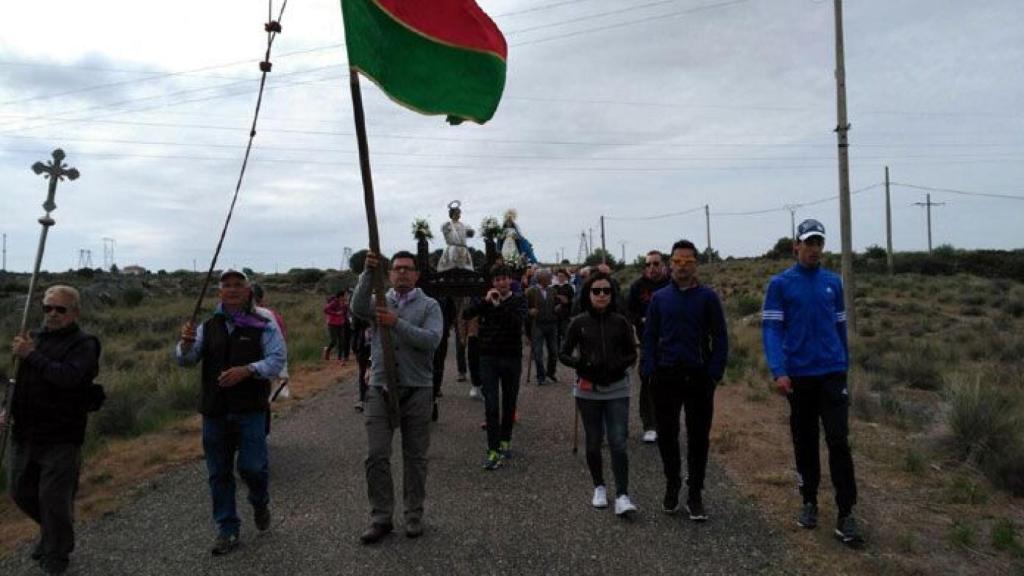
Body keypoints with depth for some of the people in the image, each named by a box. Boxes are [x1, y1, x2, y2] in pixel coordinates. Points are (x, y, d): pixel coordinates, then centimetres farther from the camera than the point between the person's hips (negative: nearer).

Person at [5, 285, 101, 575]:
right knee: (20, 491, 17)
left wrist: (31, 356, -23)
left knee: (54, 498, -1)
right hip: (25, 434, 7)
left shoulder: (83, 344, -10)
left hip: (61, 439, -7)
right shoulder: (35, 337, 11)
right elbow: (21, 380, 22)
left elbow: (68, 376, -28)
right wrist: (10, 409, 8)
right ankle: (52, 531, 43)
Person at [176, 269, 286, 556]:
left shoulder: (263, 326, -1)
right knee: (219, 473, 9)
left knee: (252, 466, -7)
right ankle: (227, 530, 22)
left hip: (250, 410, -3)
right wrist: (186, 342, -17)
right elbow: (185, 360, 5)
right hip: (214, 411, 4)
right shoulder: (208, 327, 10)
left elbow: (277, 359, -8)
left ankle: (260, 504, 27)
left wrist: (247, 370, -23)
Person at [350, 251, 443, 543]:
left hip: (417, 390, -1)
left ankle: (414, 516, 22)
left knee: (415, 457, 8)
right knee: (376, 456, 0)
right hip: (380, 389, 2)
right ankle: (380, 518, 12)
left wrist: (397, 323, -22)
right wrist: (368, 273, -25)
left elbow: (431, 339, -14)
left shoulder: (429, 305, 2)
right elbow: (358, 308, -14)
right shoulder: (380, 302, 9)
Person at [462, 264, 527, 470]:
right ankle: (493, 450, -3)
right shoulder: (486, 299, 4)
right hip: (489, 358, 0)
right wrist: (486, 301, -20)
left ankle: (505, 440, 30)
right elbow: (466, 314, -11)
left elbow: (518, 322, -18)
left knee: (509, 403, 12)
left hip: (512, 358, 1)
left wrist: (499, 305, -23)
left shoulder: (519, 301, 1)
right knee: (491, 405, -6)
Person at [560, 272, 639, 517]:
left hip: (617, 389, 0)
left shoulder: (620, 322, -1)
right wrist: (581, 364, -16)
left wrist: (619, 365, -15)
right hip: (588, 390, 1)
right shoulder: (579, 323, -2)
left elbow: (632, 354, 6)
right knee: (593, 442, 11)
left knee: (618, 442, -8)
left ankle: (622, 496, -4)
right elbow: (564, 354, 3)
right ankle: (599, 488, 28)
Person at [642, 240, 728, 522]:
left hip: (699, 378, -1)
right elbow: (649, 337, 6)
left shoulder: (708, 297, -1)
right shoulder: (659, 298, 5)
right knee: (666, 435, 9)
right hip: (666, 378, 2)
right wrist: (650, 371, -3)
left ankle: (695, 494, 18)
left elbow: (720, 339, -1)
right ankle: (671, 484, 28)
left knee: (698, 437, 6)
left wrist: (714, 374, -9)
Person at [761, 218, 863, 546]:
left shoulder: (833, 282, 6)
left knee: (839, 441, -5)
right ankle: (809, 502, 27)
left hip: (833, 374, 1)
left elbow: (840, 326, 14)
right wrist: (778, 372, -19)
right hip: (798, 376, -1)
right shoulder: (780, 284, -3)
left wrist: (844, 365, 15)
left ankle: (845, 514, 2)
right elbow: (771, 329, -9)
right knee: (805, 442, 11)